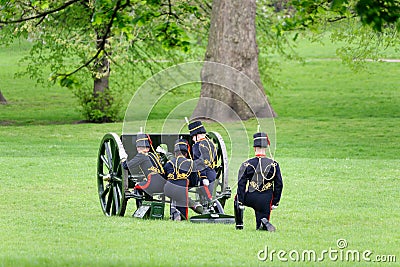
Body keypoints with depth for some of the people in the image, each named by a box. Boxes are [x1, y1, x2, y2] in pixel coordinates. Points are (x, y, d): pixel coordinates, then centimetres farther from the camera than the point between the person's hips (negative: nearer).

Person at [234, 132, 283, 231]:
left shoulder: (247, 164, -6)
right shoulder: (274, 164, -2)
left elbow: (241, 185, -6)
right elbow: (279, 185, 2)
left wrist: (240, 203, 0)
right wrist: (275, 202, 11)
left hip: (250, 198, -1)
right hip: (266, 200, 1)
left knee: (237, 198, 33)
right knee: (261, 227, 11)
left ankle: (239, 224, 26)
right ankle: (264, 222, -26)